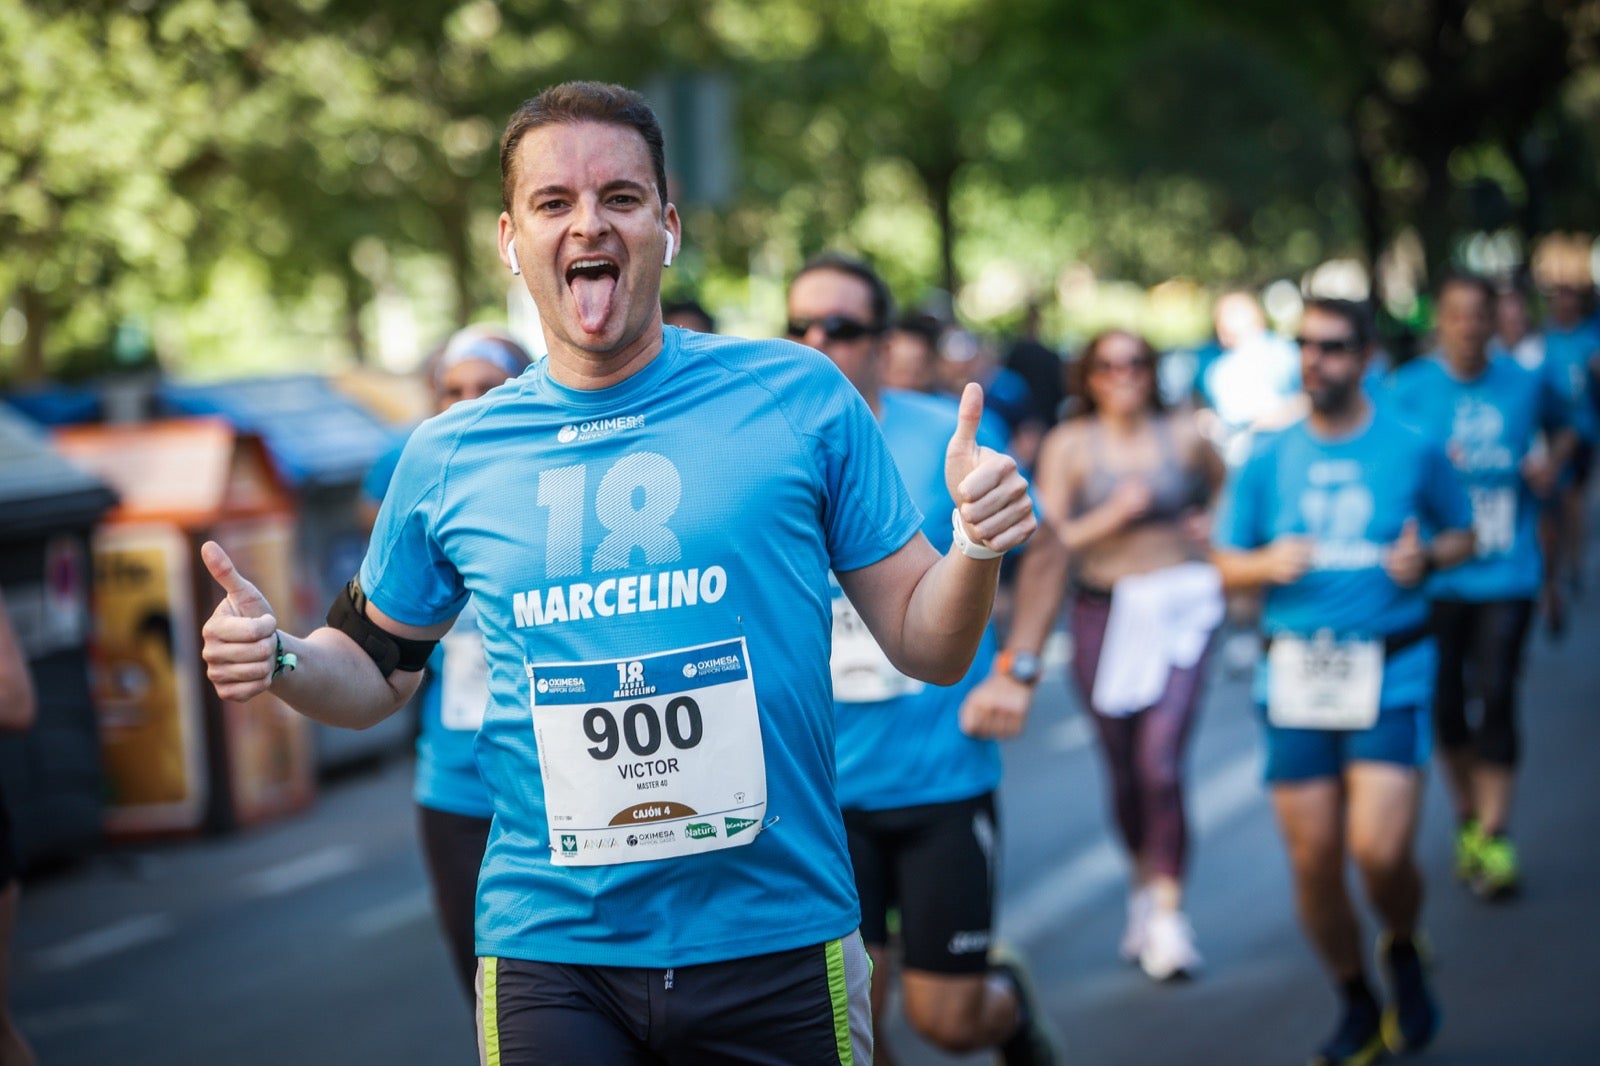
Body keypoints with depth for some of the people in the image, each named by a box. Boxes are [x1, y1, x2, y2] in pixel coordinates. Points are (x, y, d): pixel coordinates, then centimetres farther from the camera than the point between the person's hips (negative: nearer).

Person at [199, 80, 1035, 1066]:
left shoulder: (799, 397, -1)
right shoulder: (449, 458, 4)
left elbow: (925, 647, 3)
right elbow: (376, 671, 17)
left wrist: (975, 549, -17)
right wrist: (280, 659, -3)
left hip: (778, 945, -1)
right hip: (553, 955, 1)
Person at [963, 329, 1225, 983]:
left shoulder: (1183, 436, 4)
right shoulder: (1070, 445, 0)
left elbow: (1226, 483, 26)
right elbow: (1049, 542, -6)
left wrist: (1210, 524, 9)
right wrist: (1113, 515, -17)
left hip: (1178, 609, -1)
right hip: (1103, 613, 1)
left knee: (1160, 761, -15)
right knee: (1122, 769, 8)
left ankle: (1167, 916, -13)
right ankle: (1143, 882, 34)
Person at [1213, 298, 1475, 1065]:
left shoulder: (1413, 451, 1)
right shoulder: (1267, 461, 6)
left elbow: (1462, 535, 13)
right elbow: (1225, 565, 12)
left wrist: (1428, 557, -9)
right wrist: (1268, 565, -10)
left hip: (1390, 670, -2)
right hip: (1296, 676, 3)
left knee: (1379, 850, -15)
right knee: (1312, 860, 3)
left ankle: (1404, 951, 19)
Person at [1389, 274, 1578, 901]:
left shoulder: (1526, 385, 4)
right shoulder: (1409, 390, -1)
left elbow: (1565, 427, 23)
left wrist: (1552, 460, 4)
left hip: (1507, 572, 0)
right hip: (1436, 573, 0)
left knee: (1497, 696, -8)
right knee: (1445, 703, 4)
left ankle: (1494, 836, -2)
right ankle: (1466, 819, 26)